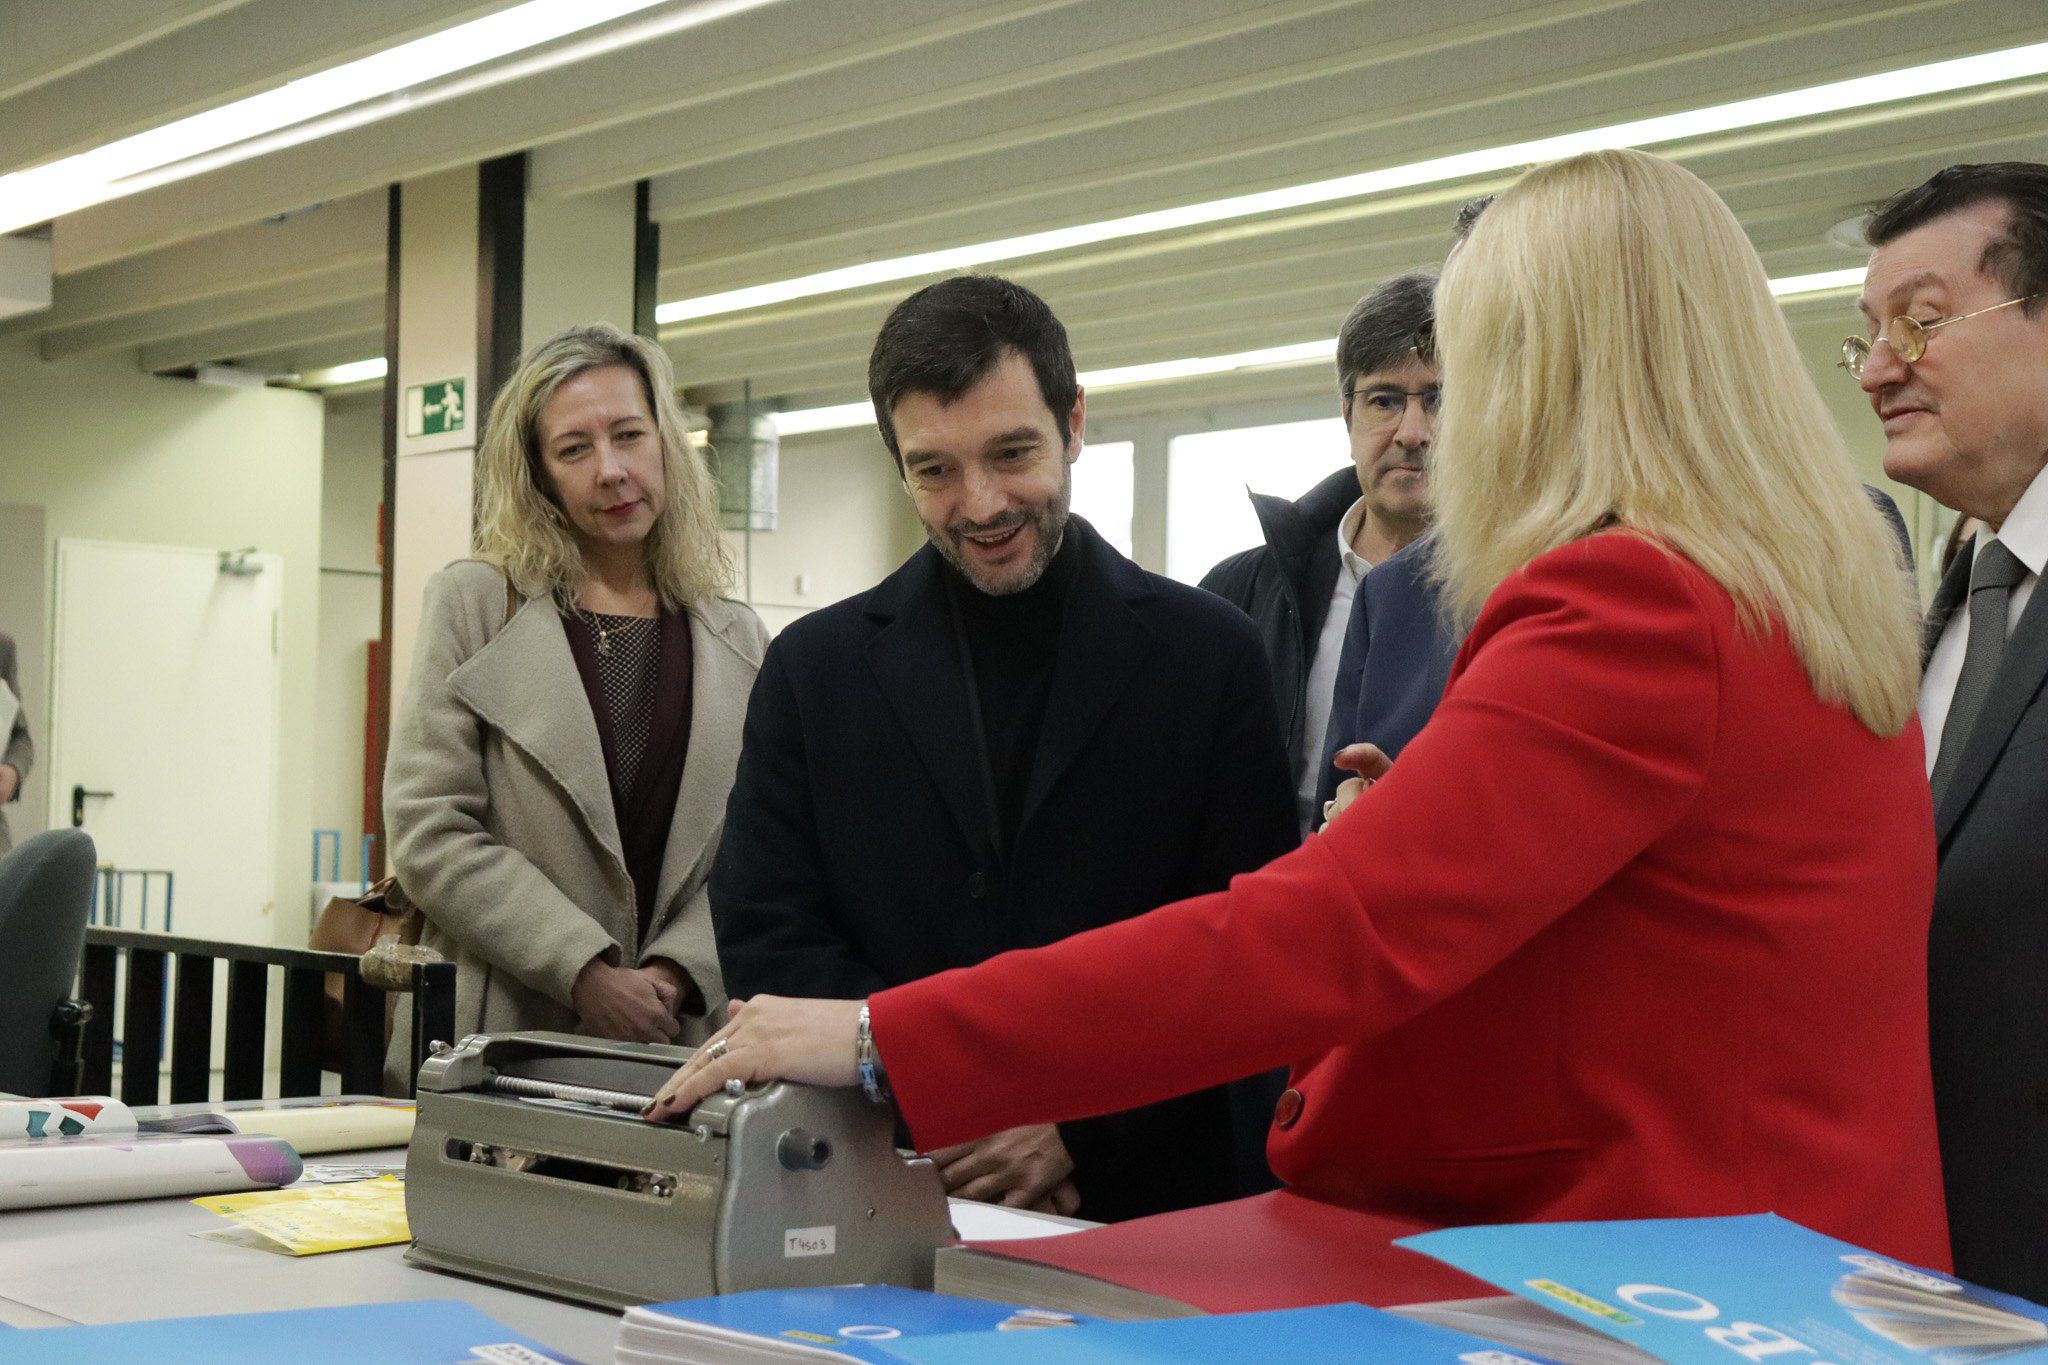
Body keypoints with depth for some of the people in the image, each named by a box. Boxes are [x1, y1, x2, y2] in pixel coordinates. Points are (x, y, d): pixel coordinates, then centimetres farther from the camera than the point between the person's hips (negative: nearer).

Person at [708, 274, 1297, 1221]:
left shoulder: (1209, 655, 4)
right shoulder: (817, 668, 8)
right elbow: (762, 940, 5)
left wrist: (1079, 1125, -8)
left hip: (1143, 1205, -1)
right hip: (885, 1202, 1)